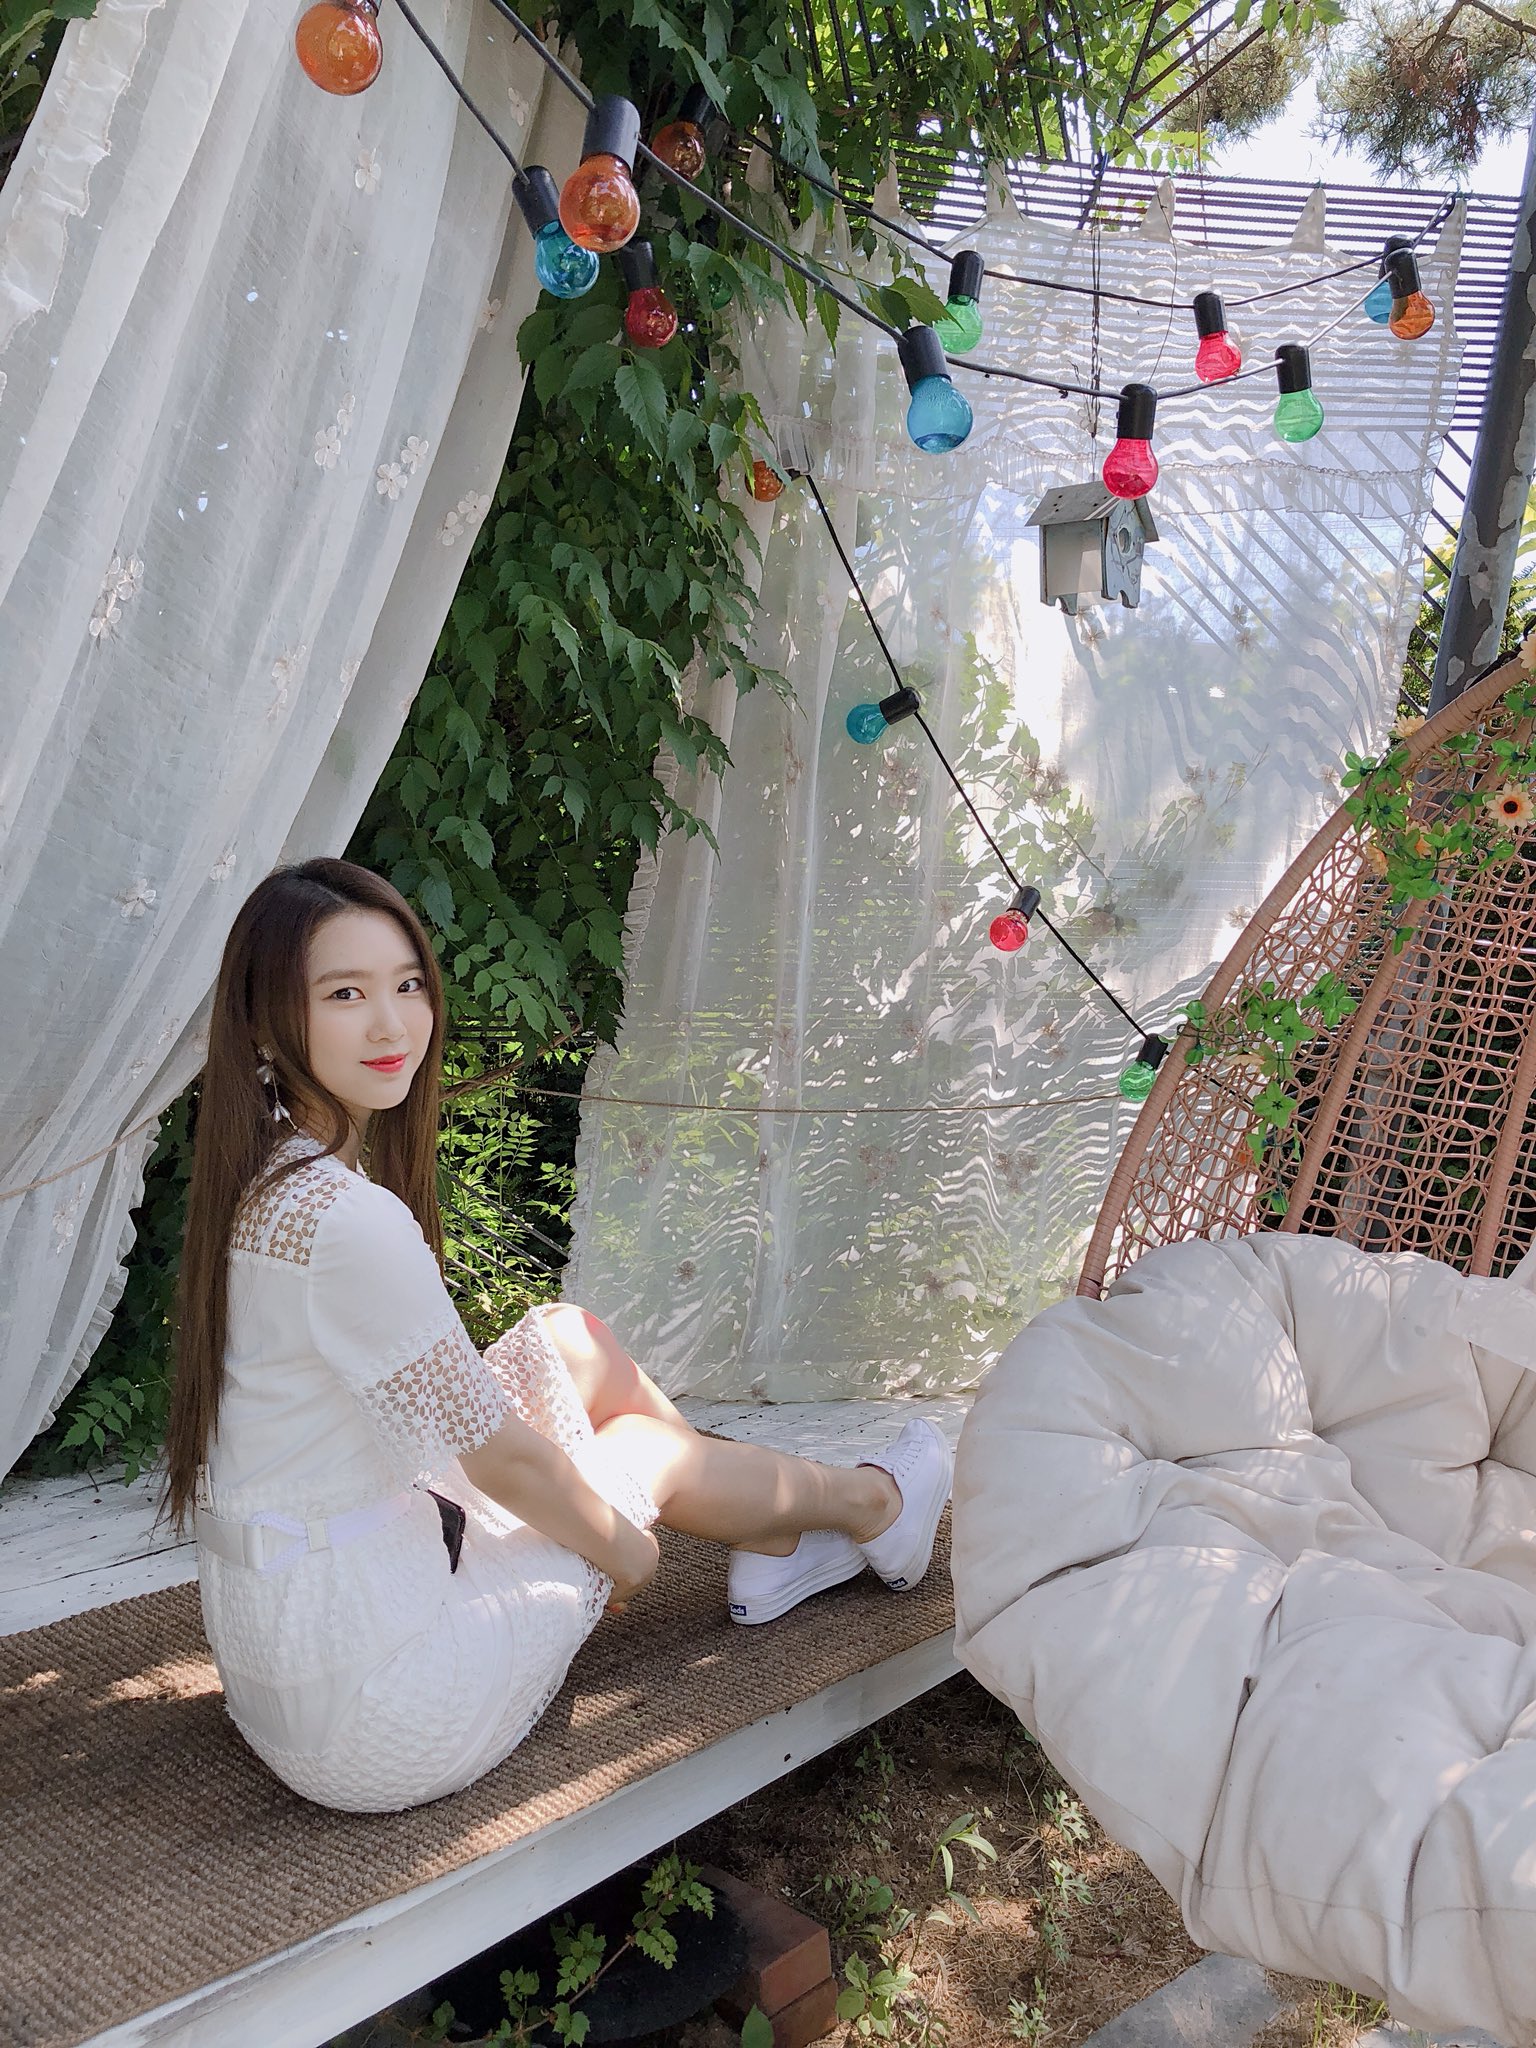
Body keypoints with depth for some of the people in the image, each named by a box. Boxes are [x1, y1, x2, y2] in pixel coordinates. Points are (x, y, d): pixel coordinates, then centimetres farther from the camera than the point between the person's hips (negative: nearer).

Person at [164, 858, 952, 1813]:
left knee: (576, 1340, 9)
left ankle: (778, 1546, 27)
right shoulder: (350, 1216, -28)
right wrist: (624, 1548, 1)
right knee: (648, 1448, 9)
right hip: (370, 1714, -8)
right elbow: (502, 1452, -19)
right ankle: (873, 1507, 37)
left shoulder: (258, 1186, 2)